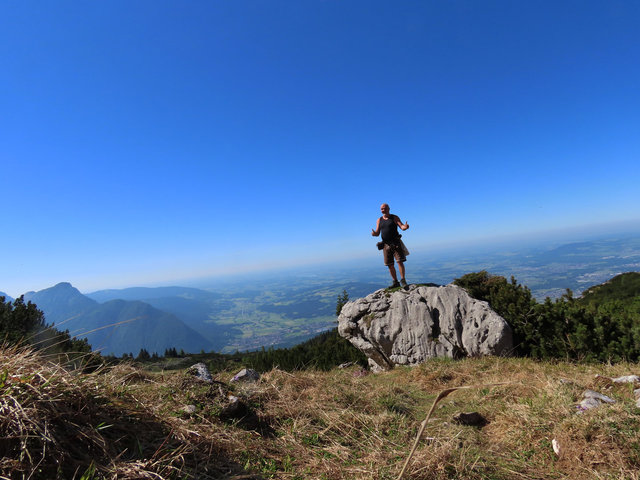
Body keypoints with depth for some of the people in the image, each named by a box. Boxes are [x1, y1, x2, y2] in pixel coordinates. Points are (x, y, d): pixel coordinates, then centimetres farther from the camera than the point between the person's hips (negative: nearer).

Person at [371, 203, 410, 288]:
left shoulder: (394, 217, 3)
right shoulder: (379, 220, 12)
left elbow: (402, 227, -8)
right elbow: (377, 233, 6)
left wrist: (405, 226, -32)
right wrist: (374, 233, -17)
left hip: (396, 242, -3)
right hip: (386, 244, 3)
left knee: (400, 261, -12)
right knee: (390, 265, 3)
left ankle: (403, 280, -6)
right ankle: (395, 282, 12)